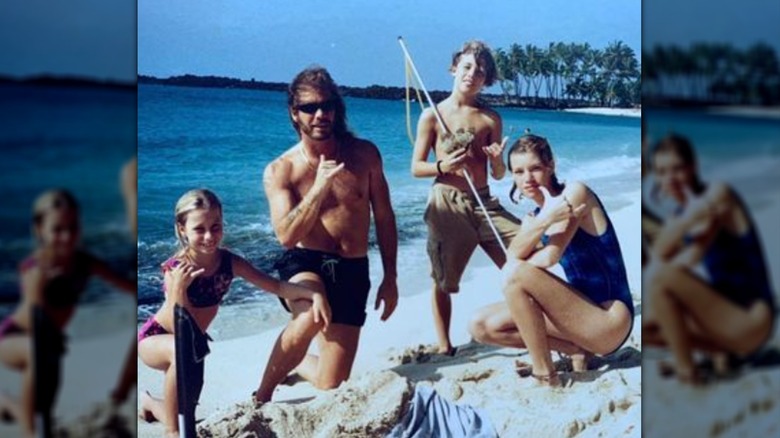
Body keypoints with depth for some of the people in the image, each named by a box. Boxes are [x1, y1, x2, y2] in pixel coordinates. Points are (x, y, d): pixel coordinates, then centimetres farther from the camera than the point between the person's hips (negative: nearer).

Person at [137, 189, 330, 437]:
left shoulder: (229, 262, -17)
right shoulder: (175, 269, -30)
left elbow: (276, 286, -12)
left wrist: (314, 295, -26)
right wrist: (178, 288, -48)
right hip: (155, 339, -6)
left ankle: (150, 404, 50)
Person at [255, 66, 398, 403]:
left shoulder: (364, 154, 1)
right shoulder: (280, 171, -6)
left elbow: (384, 217, 8)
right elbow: (286, 235, -18)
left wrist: (390, 278, 7)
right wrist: (320, 186, -26)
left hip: (352, 272, 3)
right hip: (304, 264, -3)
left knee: (331, 385, 2)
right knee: (311, 316, -40)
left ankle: (292, 362, 39)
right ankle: (262, 395, -16)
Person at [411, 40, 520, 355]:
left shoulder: (490, 119, 7)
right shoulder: (432, 116, 1)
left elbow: (498, 175, 10)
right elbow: (416, 168, 2)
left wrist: (498, 160, -13)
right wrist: (443, 166, -17)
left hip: (484, 203, 3)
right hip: (447, 203, -3)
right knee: (444, 281, 3)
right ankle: (444, 347, 18)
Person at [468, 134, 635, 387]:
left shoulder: (574, 192, -12)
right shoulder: (535, 216, 9)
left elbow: (550, 257, -21)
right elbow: (513, 255, -13)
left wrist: (518, 264, -3)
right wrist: (543, 221, -29)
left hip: (609, 320, -8)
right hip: (580, 309, 8)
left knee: (518, 274, -25)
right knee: (482, 326, 2)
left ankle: (545, 375, -13)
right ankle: (574, 349, 3)